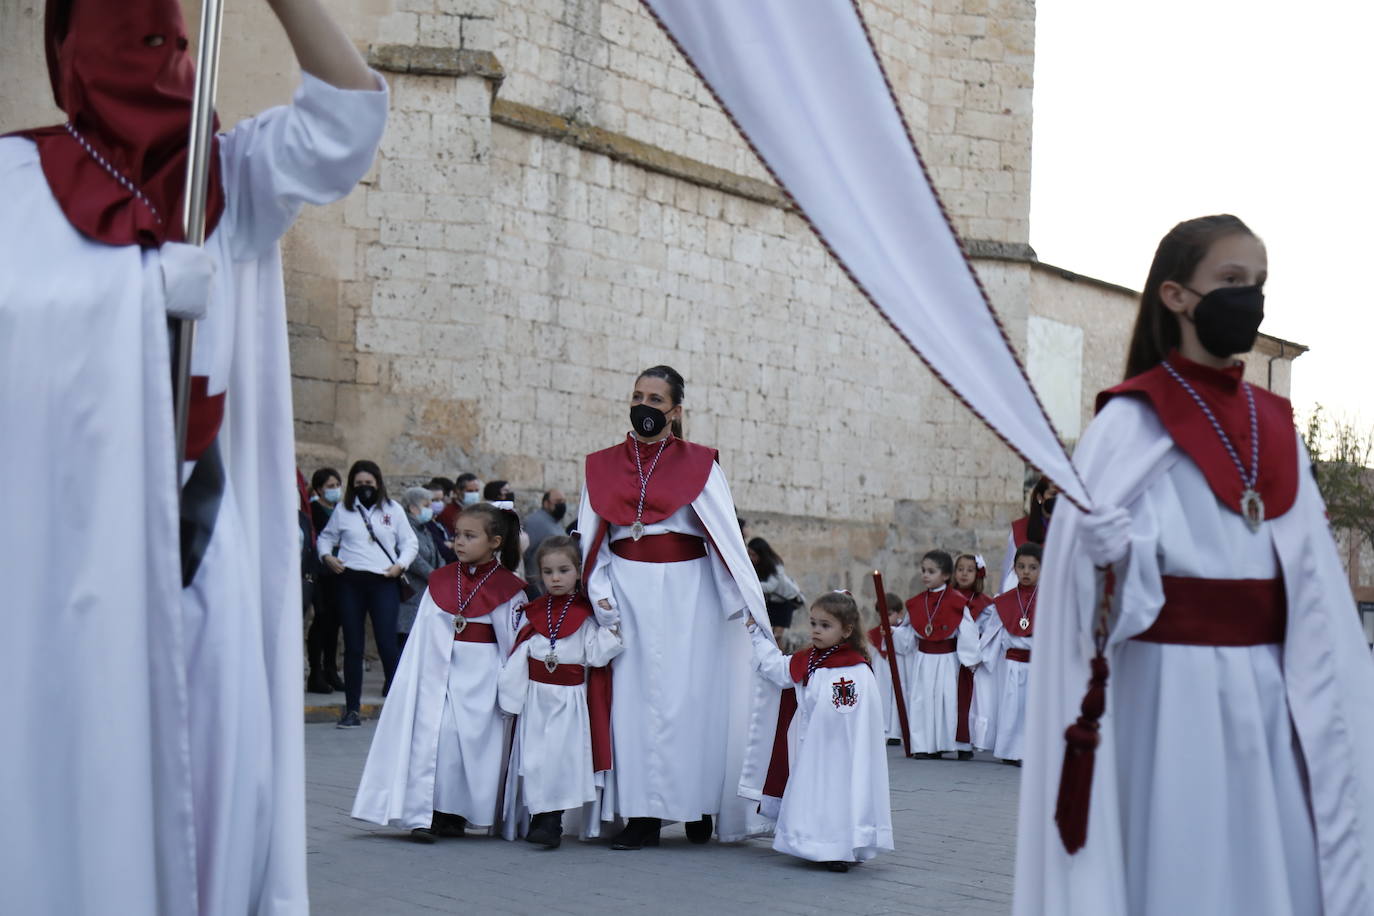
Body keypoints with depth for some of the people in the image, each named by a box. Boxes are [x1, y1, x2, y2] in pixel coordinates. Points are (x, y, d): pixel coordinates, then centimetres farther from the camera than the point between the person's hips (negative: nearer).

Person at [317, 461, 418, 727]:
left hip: (384, 582, -2)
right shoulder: (343, 510, 9)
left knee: (387, 642, -10)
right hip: (351, 581, 2)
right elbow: (326, 537, 18)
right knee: (353, 647, 5)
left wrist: (400, 565, -5)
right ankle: (352, 708, 12)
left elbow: (410, 542, 10)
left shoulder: (393, 509, 7)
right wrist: (327, 556, -1)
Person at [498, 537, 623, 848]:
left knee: (563, 757, -8)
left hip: (571, 700, -3)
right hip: (536, 698, 3)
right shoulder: (533, 613, 8)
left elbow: (596, 656, -5)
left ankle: (549, 822, -4)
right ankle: (541, 818, 10)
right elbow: (517, 658, 8)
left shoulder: (587, 616, 1)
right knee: (533, 758, 1)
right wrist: (510, 697, 4)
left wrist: (612, 631, -17)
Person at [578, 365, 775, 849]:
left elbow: (727, 536, -2)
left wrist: (749, 604, -10)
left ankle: (698, 807, 9)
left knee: (688, 694, -3)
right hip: (627, 594, 2)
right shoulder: (602, 467, 11)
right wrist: (600, 595, -3)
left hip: (686, 593, -2)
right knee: (632, 695, 0)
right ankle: (642, 813, 3)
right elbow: (591, 541, 11)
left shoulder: (698, 464, 3)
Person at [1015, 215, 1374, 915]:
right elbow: (1097, 549, -15)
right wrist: (1113, 552, -37)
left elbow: (1312, 580, 11)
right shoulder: (1133, 423, -6)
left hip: (1268, 694, 6)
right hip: (1175, 693, -6)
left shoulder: (1273, 428, 12)